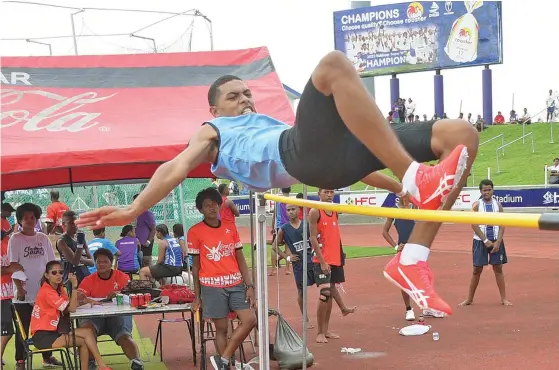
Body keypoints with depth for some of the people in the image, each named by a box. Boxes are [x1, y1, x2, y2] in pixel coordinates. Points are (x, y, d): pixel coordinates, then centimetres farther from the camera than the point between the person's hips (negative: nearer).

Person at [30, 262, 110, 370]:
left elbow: (70, 305, 0)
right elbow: (71, 308, -19)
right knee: (83, 342, -18)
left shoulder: (59, 288, 11)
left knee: (87, 332, -10)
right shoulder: (47, 291, -17)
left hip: (53, 331, 8)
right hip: (42, 336, -8)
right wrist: (74, 286, -21)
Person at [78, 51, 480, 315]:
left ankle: (412, 262, -16)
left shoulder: (272, 123, 45)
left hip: (330, 156, 7)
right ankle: (414, 176, -39)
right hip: (294, 153, -7)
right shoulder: (213, 132, 30)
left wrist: (398, 188, 36)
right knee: (334, 64, -32)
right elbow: (179, 166, 10)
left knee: (463, 133, -3)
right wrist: (134, 210, -9)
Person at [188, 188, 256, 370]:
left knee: (250, 320, -8)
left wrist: (249, 286, 2)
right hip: (212, 287, -4)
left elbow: (240, 260, 11)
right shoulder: (195, 232, -3)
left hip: (236, 284, 4)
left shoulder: (230, 229, 8)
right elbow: (195, 265, 1)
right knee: (221, 328, 2)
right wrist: (197, 296, 3)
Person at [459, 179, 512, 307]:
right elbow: (474, 225, -8)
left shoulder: (498, 204, 3)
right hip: (480, 241, -1)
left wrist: (498, 241, -10)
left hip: (496, 240, 2)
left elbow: (502, 224, 1)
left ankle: (504, 298, 10)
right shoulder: (477, 205, -3)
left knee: (498, 268, 4)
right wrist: (486, 241, -12)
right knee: (477, 269, 3)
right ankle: (470, 298, 12)